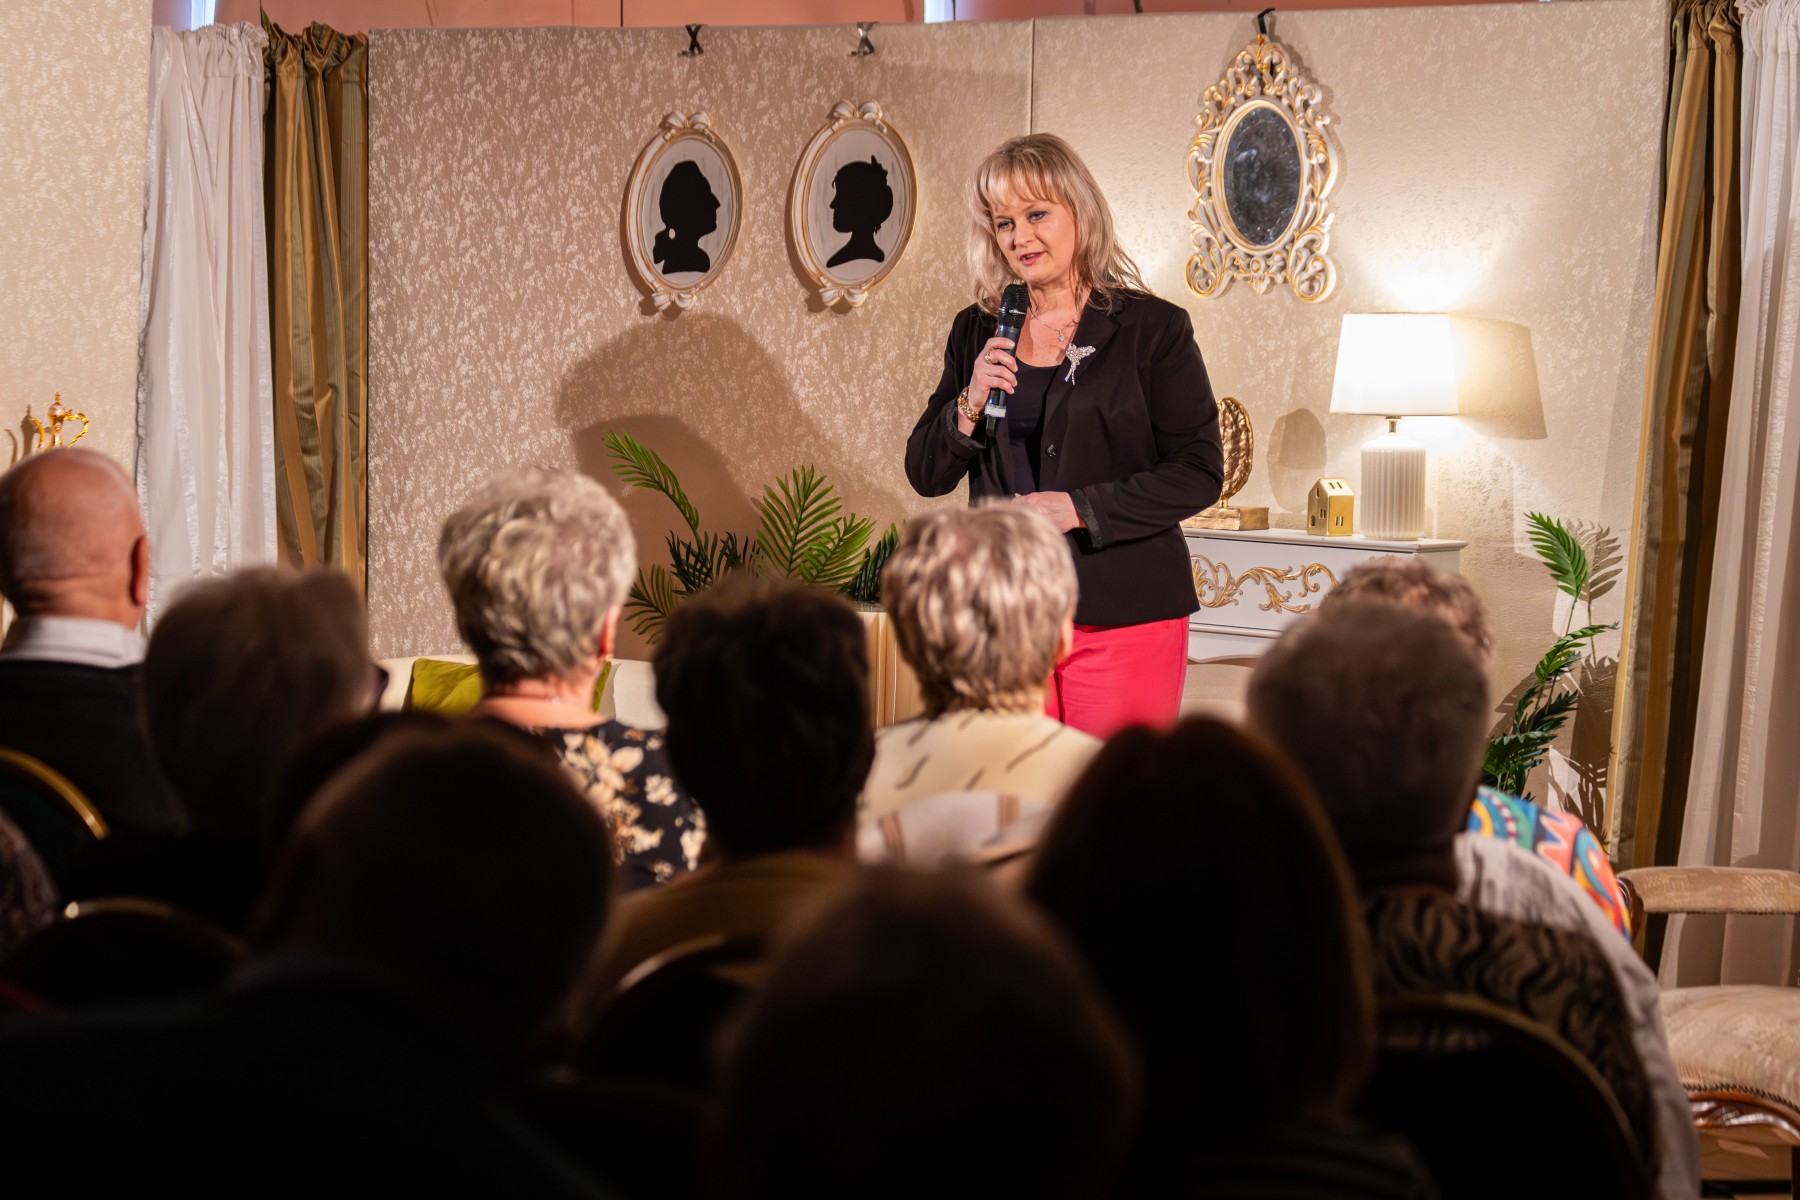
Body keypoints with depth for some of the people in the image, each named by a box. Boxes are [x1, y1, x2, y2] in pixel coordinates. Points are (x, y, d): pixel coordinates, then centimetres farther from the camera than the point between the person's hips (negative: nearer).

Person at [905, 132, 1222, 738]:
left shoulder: (1154, 328, -1)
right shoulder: (976, 332, 11)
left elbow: (1199, 473, -4)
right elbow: (926, 476, 11)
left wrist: (1080, 508, -14)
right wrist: (970, 404, -8)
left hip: (1123, 614, -3)